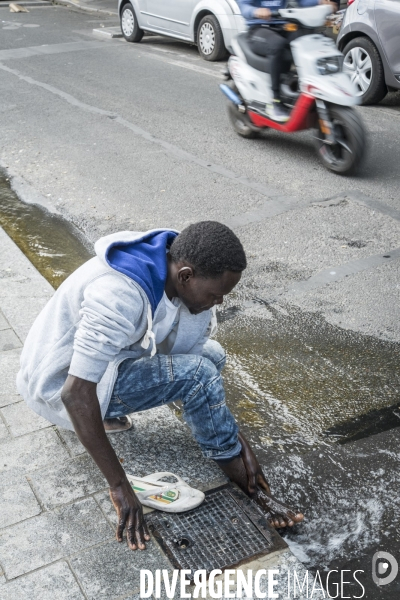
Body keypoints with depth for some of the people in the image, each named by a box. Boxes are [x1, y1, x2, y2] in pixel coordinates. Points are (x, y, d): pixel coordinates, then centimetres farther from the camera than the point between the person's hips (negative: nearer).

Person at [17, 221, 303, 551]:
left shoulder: (184, 281, -11)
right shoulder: (121, 296, -36)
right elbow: (76, 394, -34)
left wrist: (242, 442, -6)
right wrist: (119, 485, -29)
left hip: (102, 356, 8)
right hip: (61, 384, -8)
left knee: (211, 355, 5)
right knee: (198, 372, -23)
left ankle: (105, 412, 8)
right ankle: (254, 489, -4)